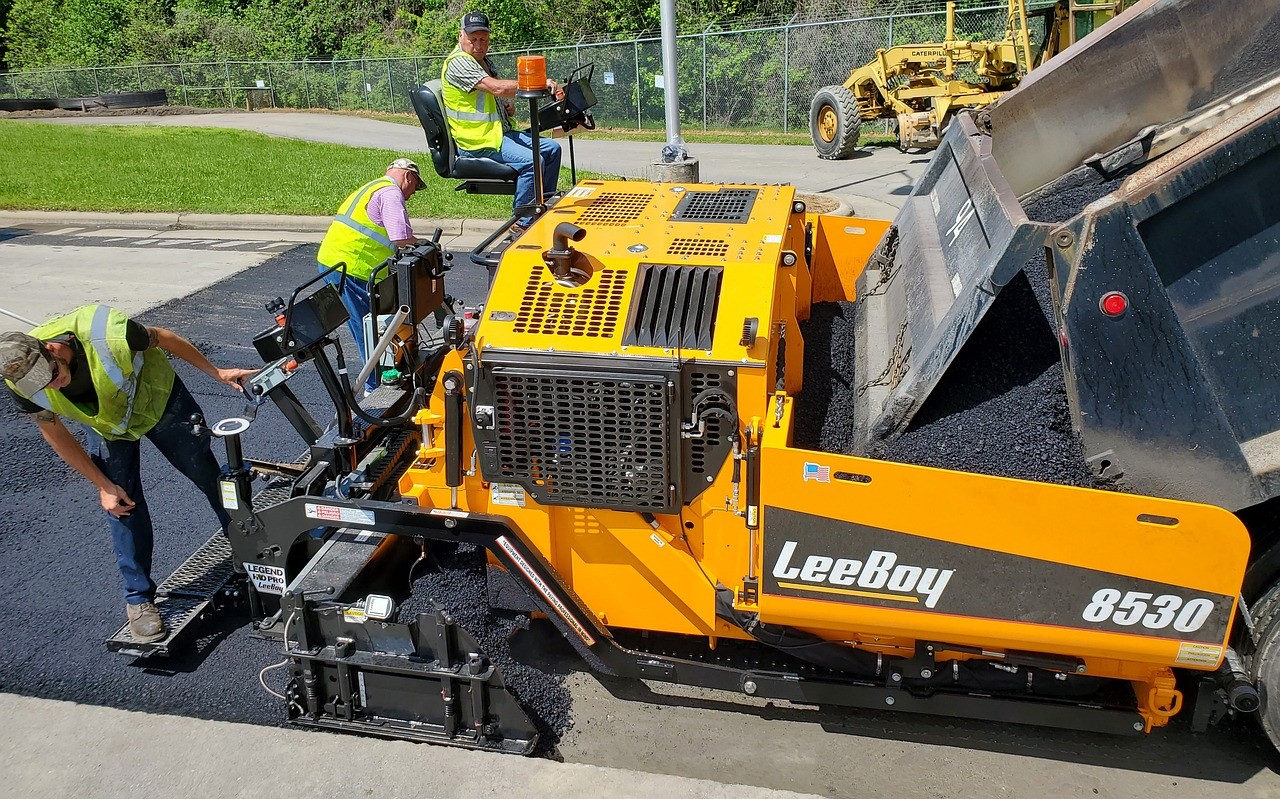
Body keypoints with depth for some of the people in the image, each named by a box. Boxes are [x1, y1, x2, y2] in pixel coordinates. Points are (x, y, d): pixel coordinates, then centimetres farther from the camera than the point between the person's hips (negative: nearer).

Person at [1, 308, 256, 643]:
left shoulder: (109, 337, -42)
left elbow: (162, 338, -20)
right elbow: (56, 435, -11)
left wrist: (215, 372, -9)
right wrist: (104, 486, -8)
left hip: (157, 399, -1)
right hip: (106, 424, 2)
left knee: (207, 473, 9)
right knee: (122, 505, -2)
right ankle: (139, 598, 13)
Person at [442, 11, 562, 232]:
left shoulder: (483, 60, 17)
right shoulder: (458, 62, -16)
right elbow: (497, 88, -28)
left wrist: (507, 105, 8)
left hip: (499, 132, 10)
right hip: (478, 140, -10)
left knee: (551, 148, 8)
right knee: (531, 161, -27)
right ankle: (522, 224, -18)